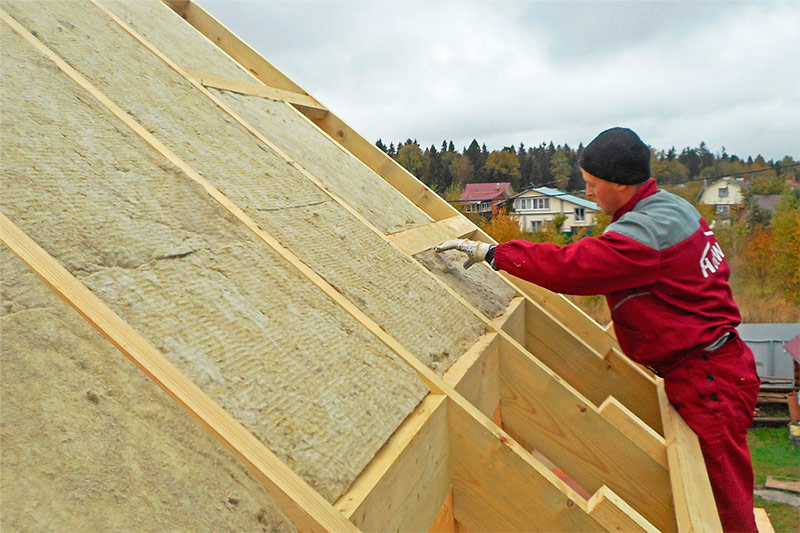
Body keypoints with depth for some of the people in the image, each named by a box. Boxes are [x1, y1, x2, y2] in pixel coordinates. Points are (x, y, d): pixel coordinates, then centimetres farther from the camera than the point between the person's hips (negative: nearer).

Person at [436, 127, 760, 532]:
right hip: (718, 364, 10)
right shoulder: (673, 208, 10)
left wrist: (490, 252, -21)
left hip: (707, 381, -10)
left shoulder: (645, 233, -23)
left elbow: (569, 266, -30)